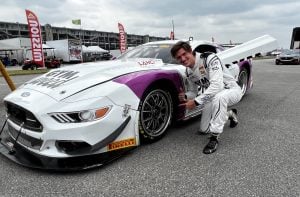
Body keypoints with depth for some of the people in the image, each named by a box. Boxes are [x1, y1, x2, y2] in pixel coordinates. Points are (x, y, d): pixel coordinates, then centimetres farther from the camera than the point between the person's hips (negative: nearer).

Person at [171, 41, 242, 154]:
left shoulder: (210, 59, -26)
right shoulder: (188, 72, -3)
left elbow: (217, 85, -37)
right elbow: (193, 92, 7)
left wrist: (196, 101, -38)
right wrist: (185, 96, -17)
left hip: (231, 90, -7)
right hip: (212, 96, 7)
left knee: (218, 97, -43)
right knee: (204, 130, 7)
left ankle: (214, 138, -27)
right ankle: (230, 114, 31)